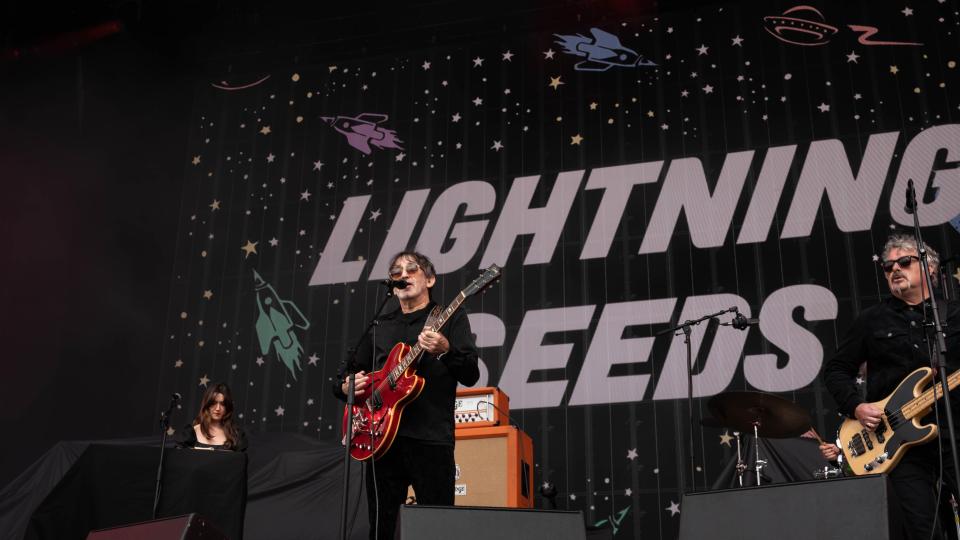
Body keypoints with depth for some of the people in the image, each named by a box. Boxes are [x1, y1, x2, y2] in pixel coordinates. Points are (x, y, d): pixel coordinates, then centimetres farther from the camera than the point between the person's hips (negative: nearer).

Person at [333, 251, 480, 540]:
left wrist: (445, 350, -24)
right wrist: (346, 385, 0)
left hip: (431, 438, -4)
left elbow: (471, 376, -5)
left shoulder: (451, 317, 7)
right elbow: (346, 373, 24)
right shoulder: (380, 326, 20)